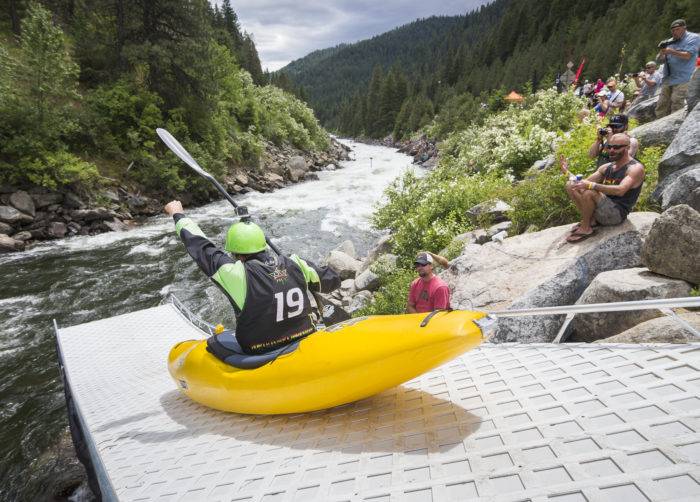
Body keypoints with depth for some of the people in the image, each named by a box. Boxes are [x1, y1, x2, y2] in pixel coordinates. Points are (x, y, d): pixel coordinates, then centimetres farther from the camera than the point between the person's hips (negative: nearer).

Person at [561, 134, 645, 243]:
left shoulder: (636, 168, -10)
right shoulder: (607, 167, 13)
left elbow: (620, 190, -28)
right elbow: (584, 182, 12)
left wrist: (591, 185, -36)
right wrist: (567, 173, -4)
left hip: (618, 213, -7)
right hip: (603, 208, 7)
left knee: (589, 192, -32)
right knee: (571, 186, -5)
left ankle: (585, 229, -15)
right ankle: (590, 219, -6)